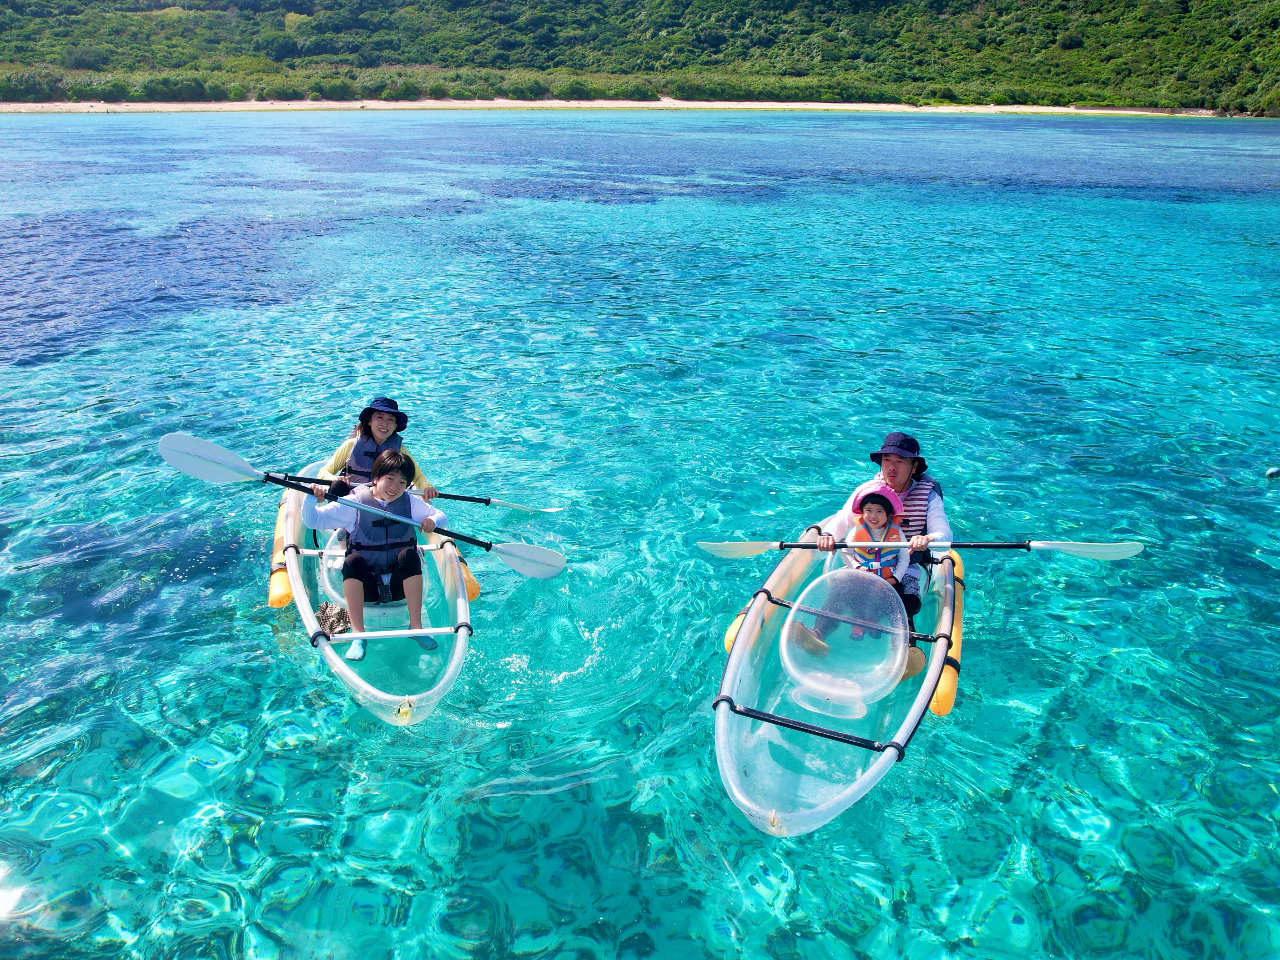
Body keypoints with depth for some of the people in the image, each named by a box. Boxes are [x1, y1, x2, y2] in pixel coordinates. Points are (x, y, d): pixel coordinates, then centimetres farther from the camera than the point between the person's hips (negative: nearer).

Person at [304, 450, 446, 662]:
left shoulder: (411, 504, 3)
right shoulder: (353, 503, -4)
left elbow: (441, 516, 9)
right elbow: (312, 520, -7)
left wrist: (432, 521, -16)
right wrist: (312, 498, -28)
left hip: (399, 584, 1)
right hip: (366, 586, -1)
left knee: (409, 555, -28)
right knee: (353, 561, -31)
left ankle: (416, 626, -23)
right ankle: (358, 635, -33)